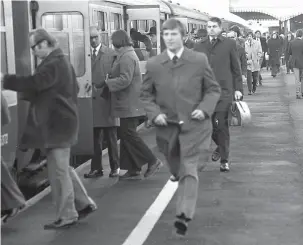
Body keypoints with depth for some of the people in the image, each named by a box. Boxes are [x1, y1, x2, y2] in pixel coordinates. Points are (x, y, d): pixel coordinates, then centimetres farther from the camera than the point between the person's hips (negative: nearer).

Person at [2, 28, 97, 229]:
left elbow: (34, 83, -29)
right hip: (61, 120, 10)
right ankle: (84, 203, 24)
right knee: (62, 168, 18)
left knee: (58, 170, -4)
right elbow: (74, 88, 22)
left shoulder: (53, 64, -18)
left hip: (56, 124, -10)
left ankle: (66, 216, 3)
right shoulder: (61, 60, 15)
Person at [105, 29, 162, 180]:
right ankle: (133, 170, 14)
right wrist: (110, 80, 10)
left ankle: (152, 161, -1)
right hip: (128, 104, 10)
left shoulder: (127, 57, -16)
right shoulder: (126, 55, 17)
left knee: (128, 134, -7)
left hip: (129, 104, -10)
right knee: (126, 134, 11)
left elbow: (125, 80, -23)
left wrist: (107, 82, -14)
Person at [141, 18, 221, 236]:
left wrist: (204, 108, -13)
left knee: (189, 171, -11)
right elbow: (146, 94, 9)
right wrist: (155, 113, -8)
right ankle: (185, 208, 41)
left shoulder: (200, 60, -4)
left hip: (194, 124, -3)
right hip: (167, 126, 3)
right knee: (178, 171, 16)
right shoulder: (153, 65, 0)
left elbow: (213, 89, 4)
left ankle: (184, 215, -11)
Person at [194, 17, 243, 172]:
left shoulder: (229, 44, 6)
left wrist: (238, 88, 0)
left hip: (224, 91, -3)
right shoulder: (199, 46, 11)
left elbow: (236, 68, 6)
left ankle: (224, 160, 6)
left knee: (221, 125, -5)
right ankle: (220, 147, 34)